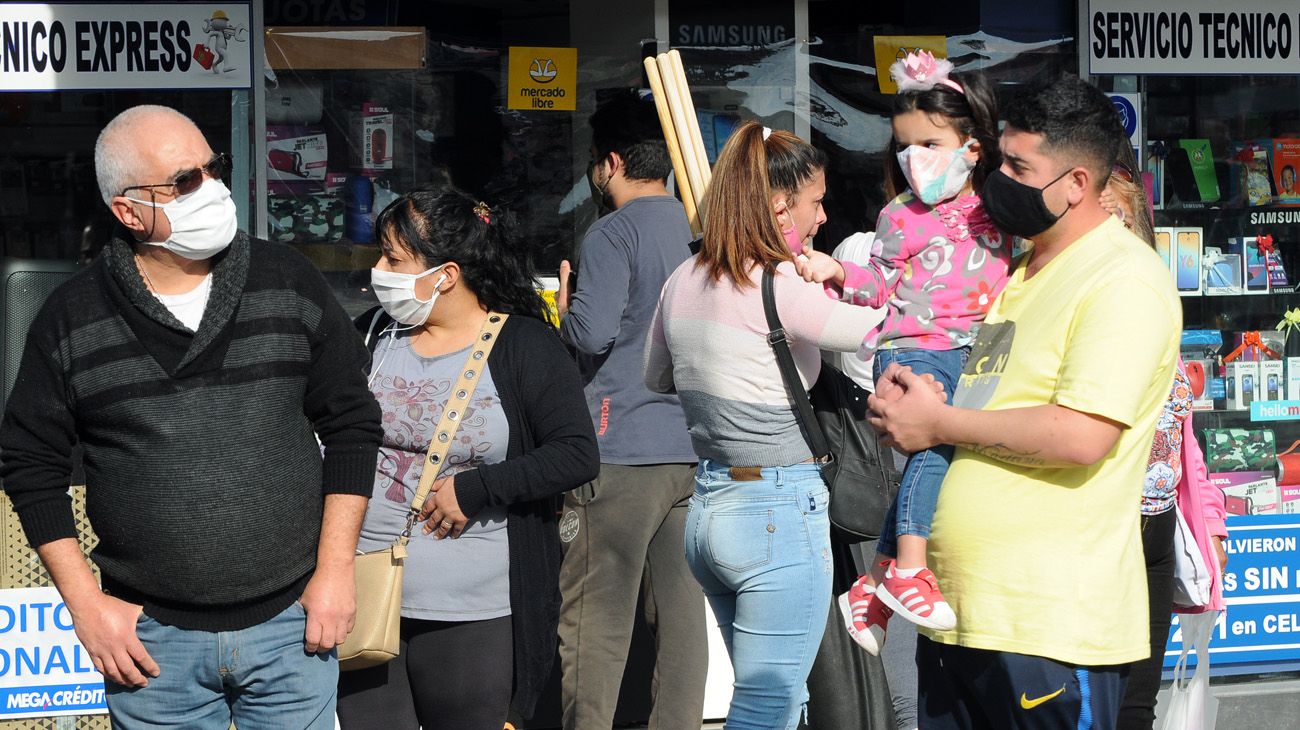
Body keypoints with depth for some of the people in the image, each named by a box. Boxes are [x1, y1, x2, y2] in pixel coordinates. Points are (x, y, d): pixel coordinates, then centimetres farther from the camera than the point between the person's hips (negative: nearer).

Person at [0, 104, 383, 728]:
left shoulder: (288, 282, 0)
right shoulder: (72, 320, -2)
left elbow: (351, 424, 5)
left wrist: (335, 570, 0)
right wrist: (85, 603, -2)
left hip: (292, 626, 1)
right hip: (153, 640, -1)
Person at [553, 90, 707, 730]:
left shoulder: (612, 235, -9)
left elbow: (593, 333, -19)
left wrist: (563, 306, 1)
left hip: (621, 452, -7)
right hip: (698, 450, 7)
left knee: (596, 622, -2)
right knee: (683, 611, 9)